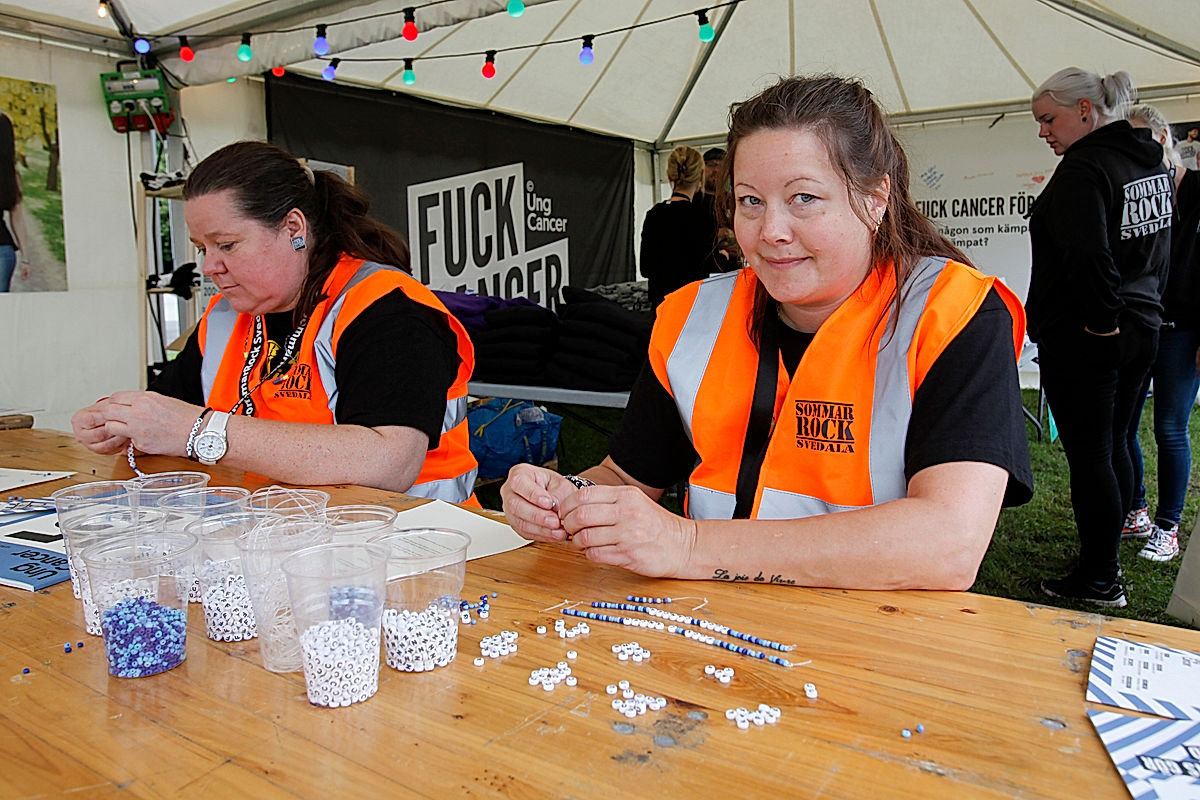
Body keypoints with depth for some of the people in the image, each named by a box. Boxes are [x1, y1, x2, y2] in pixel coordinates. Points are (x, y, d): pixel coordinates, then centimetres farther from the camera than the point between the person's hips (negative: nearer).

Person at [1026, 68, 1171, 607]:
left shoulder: (1083, 168, -17)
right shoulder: (1152, 162, 13)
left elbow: (1087, 256, -27)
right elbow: (1154, 249, 19)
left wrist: (1103, 319, -15)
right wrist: (1134, 308, 20)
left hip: (1081, 337, -9)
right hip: (1142, 323, 10)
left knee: (1089, 456, -1)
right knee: (1115, 445, 18)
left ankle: (1098, 579, 8)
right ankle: (1107, 558, 30)